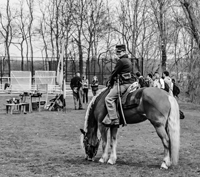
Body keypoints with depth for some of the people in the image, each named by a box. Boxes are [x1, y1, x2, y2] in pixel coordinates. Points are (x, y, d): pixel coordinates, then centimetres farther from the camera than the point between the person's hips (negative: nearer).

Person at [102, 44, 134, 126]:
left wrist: (110, 82, 7)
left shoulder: (121, 61, -12)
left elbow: (114, 73, -9)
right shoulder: (128, 61, 20)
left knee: (109, 98, -17)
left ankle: (114, 119, -21)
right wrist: (113, 82, 25)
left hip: (123, 84, -11)